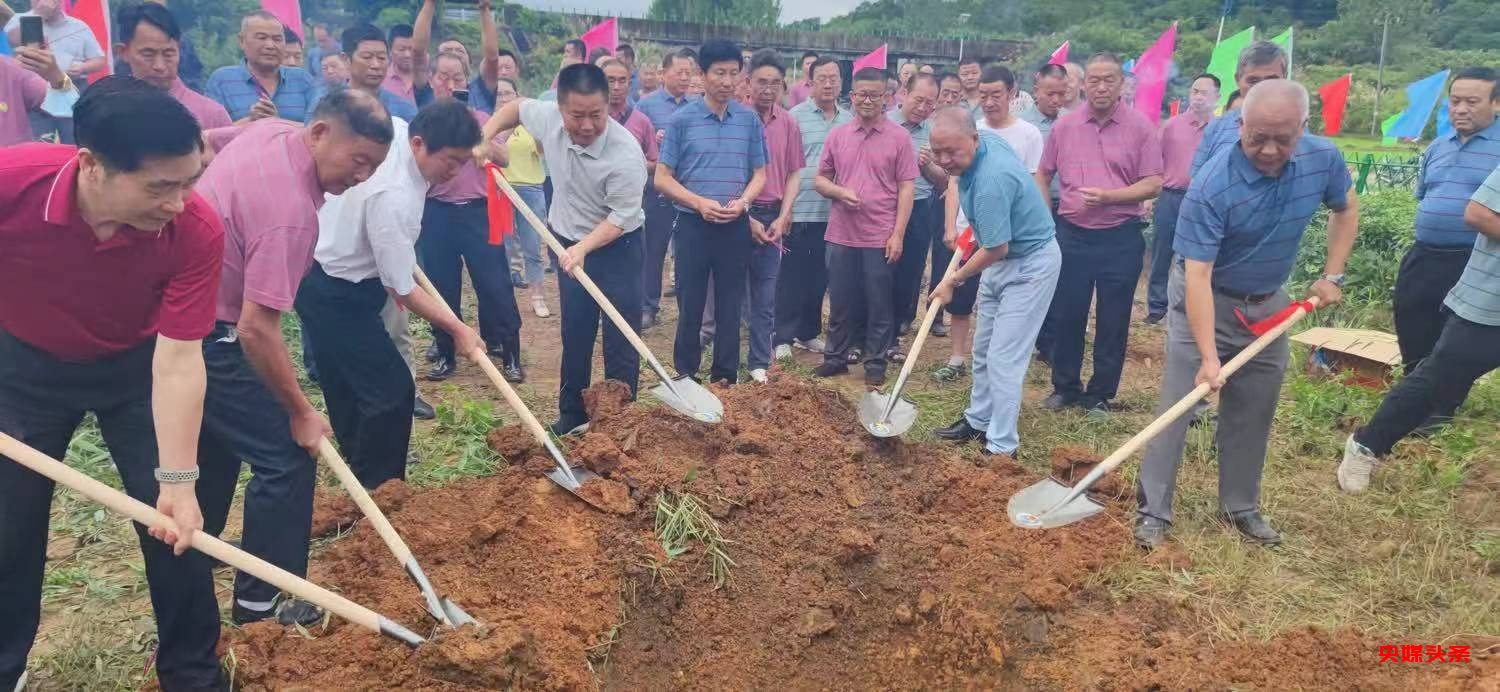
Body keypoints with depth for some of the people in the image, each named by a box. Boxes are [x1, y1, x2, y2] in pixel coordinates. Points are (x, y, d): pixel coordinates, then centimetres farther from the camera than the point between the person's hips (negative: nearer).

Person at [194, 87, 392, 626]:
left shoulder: (271, 129, -1)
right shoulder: (291, 211, -30)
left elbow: (207, 143, 24)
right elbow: (256, 330, -30)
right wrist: (301, 412, -19)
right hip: (208, 336, -10)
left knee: (215, 455, 23)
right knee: (286, 458, -4)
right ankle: (261, 606, 7)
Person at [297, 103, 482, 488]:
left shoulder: (393, 128, -8)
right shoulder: (395, 197, -33)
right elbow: (402, 288, -24)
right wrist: (458, 329, -13)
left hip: (324, 275, 10)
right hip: (337, 294, -10)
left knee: (347, 392, 18)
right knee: (392, 390, -8)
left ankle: (361, 484, 31)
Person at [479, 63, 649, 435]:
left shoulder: (626, 154, -30)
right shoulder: (548, 118, -15)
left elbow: (620, 216, -24)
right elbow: (515, 107, 8)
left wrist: (584, 248, -36)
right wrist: (486, 133, -5)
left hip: (616, 245, -5)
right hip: (569, 242, 5)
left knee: (621, 335, -3)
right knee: (575, 333, 14)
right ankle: (572, 414, 27)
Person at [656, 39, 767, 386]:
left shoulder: (750, 120, 4)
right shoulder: (682, 119, -3)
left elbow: (759, 173, 9)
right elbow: (662, 178, -3)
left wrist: (742, 201, -11)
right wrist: (699, 203, -16)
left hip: (736, 227, 2)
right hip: (693, 224, -2)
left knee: (730, 306, 9)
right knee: (690, 306, 5)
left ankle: (726, 377, 20)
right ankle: (686, 377, 18)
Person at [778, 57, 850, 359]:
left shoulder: (849, 120, 9)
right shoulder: (795, 116, -4)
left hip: (833, 213, 4)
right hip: (799, 211, -4)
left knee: (819, 277, 13)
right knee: (791, 277, 2)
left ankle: (808, 333, 26)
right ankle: (783, 337, 11)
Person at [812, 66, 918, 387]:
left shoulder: (899, 137, -2)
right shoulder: (837, 135, 7)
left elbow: (906, 188, -4)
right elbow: (820, 180, 12)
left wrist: (898, 234, -10)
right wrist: (840, 192, -10)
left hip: (880, 237, -3)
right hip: (841, 235, 3)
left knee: (878, 304, 6)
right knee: (840, 302, 12)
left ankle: (876, 363, 17)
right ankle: (835, 357, 25)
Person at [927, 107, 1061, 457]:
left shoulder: (991, 181, -34)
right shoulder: (988, 138, -6)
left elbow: (996, 249, -26)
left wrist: (953, 281, -12)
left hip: (1030, 265, -10)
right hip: (1001, 260, 10)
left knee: (1003, 359, -10)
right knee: (983, 349, 18)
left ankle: (1002, 447, -1)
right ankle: (979, 421, 33)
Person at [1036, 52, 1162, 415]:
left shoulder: (1141, 127, -5)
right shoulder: (1064, 126, 2)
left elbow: (1153, 184, -7)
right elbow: (1042, 176, 11)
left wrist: (1108, 196, -21)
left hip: (1121, 238, -2)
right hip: (1071, 235, 2)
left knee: (1113, 322, 6)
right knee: (1066, 316, 10)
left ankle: (1100, 394, 20)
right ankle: (1065, 387, 26)